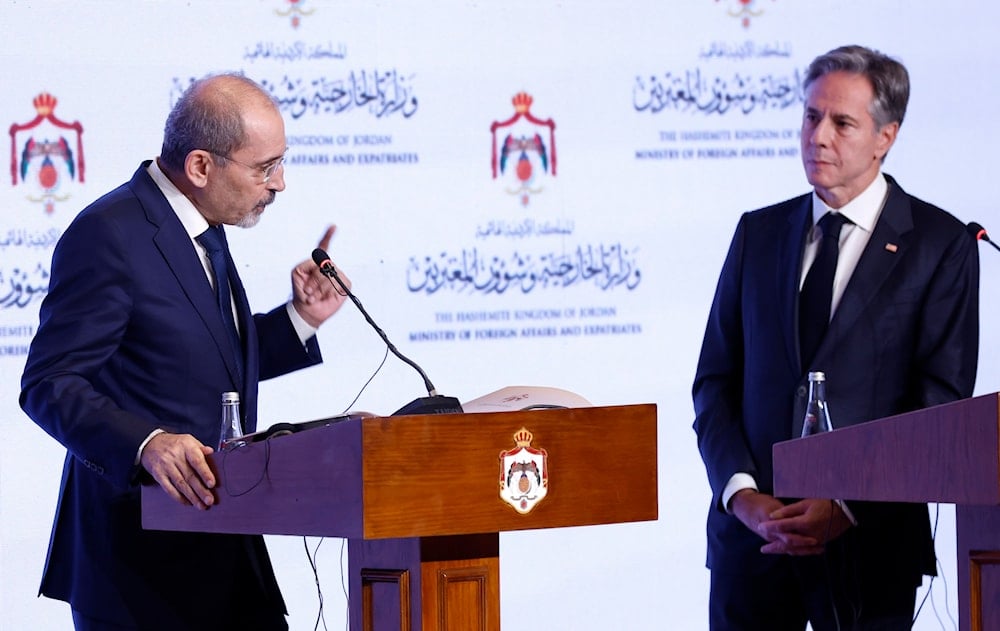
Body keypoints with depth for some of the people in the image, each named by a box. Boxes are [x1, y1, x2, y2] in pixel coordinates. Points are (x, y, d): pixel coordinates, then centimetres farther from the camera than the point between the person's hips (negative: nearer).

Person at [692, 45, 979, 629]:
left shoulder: (942, 245, 0)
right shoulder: (758, 232, 12)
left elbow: (942, 403, -5)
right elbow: (715, 383, 9)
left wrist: (847, 509, -13)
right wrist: (741, 493, -6)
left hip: (870, 543, -3)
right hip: (752, 533, 3)